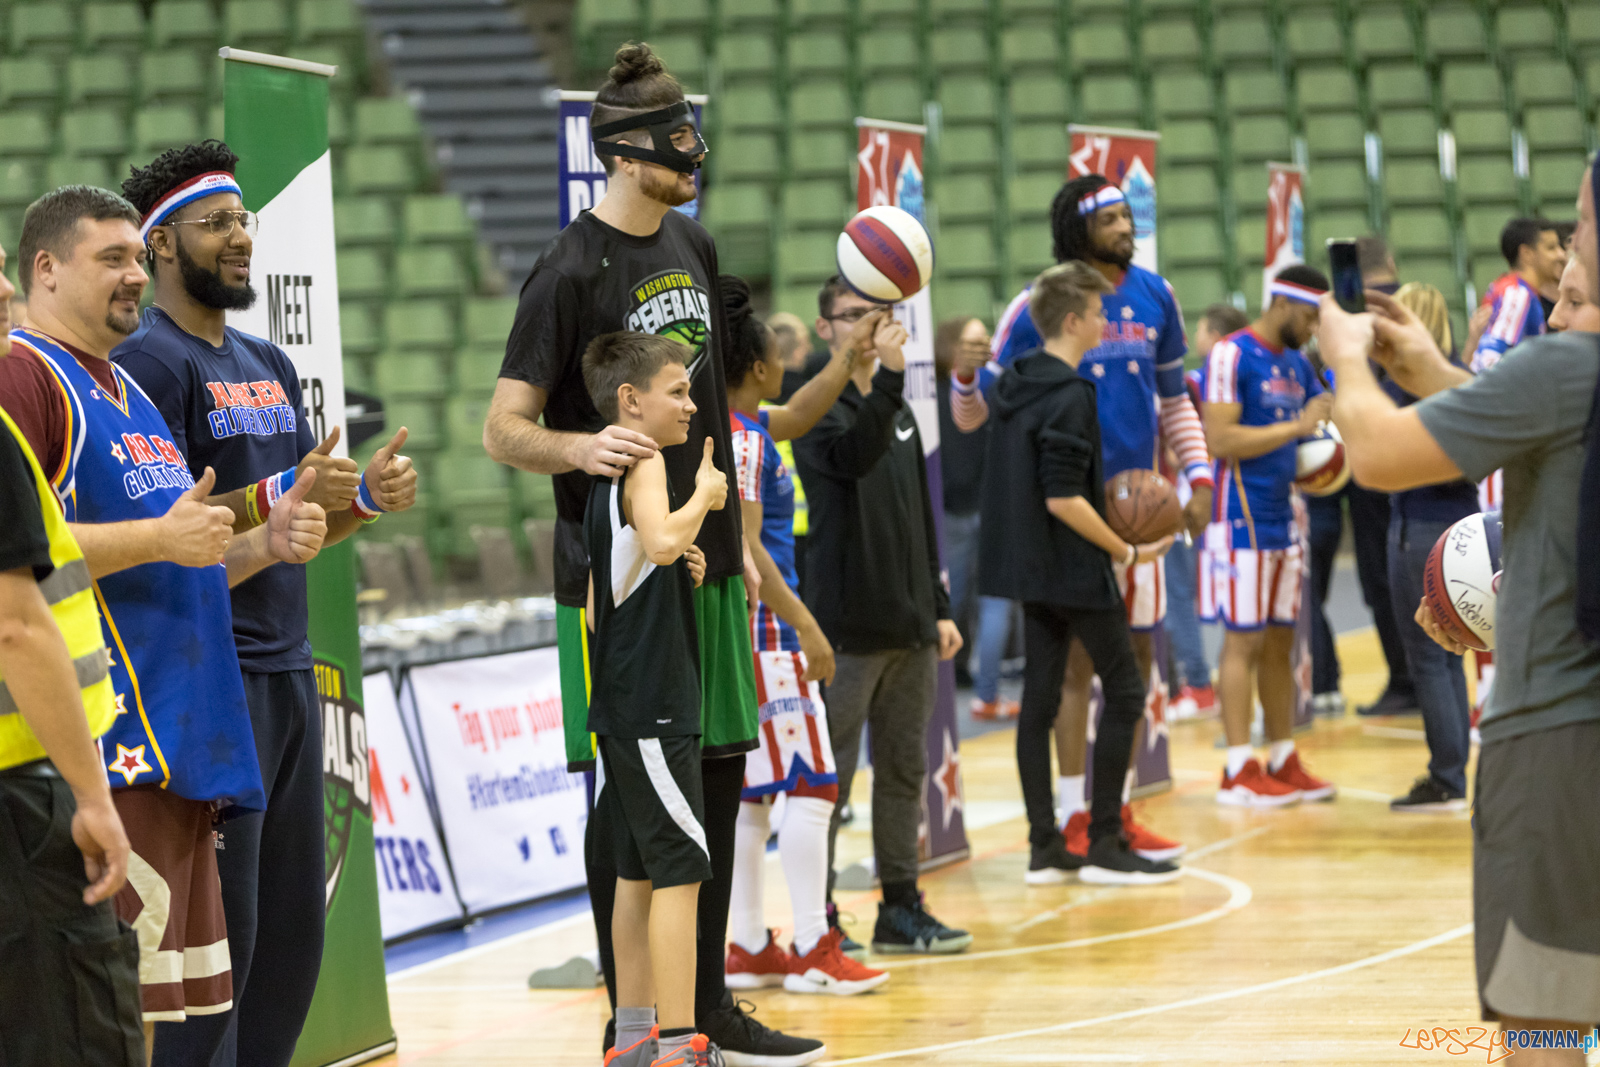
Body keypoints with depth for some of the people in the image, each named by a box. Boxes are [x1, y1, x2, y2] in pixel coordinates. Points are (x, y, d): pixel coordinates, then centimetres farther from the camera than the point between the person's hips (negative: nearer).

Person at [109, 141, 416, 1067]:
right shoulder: (148, 364, -9)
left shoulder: (270, 366, 18)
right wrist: (281, 496, -24)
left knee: (295, 924, 10)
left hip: (290, 670, 9)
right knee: (217, 926, -8)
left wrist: (366, 495, 1)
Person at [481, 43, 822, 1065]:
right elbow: (503, 427, -12)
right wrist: (579, 449, -33)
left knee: (718, 776, 10)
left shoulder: (693, 246, 11)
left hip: (705, 563, 7)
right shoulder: (572, 270, -11)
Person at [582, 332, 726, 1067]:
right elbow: (661, 538, -33)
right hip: (653, 704, -10)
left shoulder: (607, 478, 16)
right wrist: (705, 496, -17)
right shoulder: (645, 462, -11)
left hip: (620, 700, 10)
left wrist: (678, 573, 10)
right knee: (679, 869, -10)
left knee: (638, 871, 14)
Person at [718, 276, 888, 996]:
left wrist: (850, 353, 25)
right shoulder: (743, 438, -15)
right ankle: (812, 950, -6)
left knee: (751, 792, 12)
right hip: (760, 626, -10)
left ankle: (748, 947, 14)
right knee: (810, 784, -6)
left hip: (729, 630, 10)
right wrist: (806, 626, -21)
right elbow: (745, 546, -21)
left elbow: (800, 414, 30)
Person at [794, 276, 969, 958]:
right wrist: (888, 377, -42)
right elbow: (851, 455, -30)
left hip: (909, 625, 7)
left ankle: (901, 908, 17)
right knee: (830, 775, -3)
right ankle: (819, 918, 2)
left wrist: (938, 608, 18)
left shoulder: (900, 412, 17)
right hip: (846, 628, -7)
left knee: (904, 771, 10)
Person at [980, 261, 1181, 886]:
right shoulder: (1070, 395, -17)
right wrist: (1126, 552, -15)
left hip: (1029, 569, 9)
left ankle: (1044, 849, 8)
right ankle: (1105, 845, 0)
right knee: (1124, 692, 0)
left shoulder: (1014, 385, 9)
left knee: (1039, 699, 8)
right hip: (1074, 569, -9)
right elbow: (1064, 499, -22)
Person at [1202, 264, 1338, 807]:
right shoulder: (1231, 356, -11)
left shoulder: (1297, 364, 14)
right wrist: (1296, 427, -20)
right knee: (1244, 641, -7)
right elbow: (1220, 441, -20)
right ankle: (1238, 772, -5)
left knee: (1280, 641, 10)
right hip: (1243, 518, -8)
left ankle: (1283, 761, 15)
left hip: (1282, 518, 8)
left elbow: (1332, 412, 29)